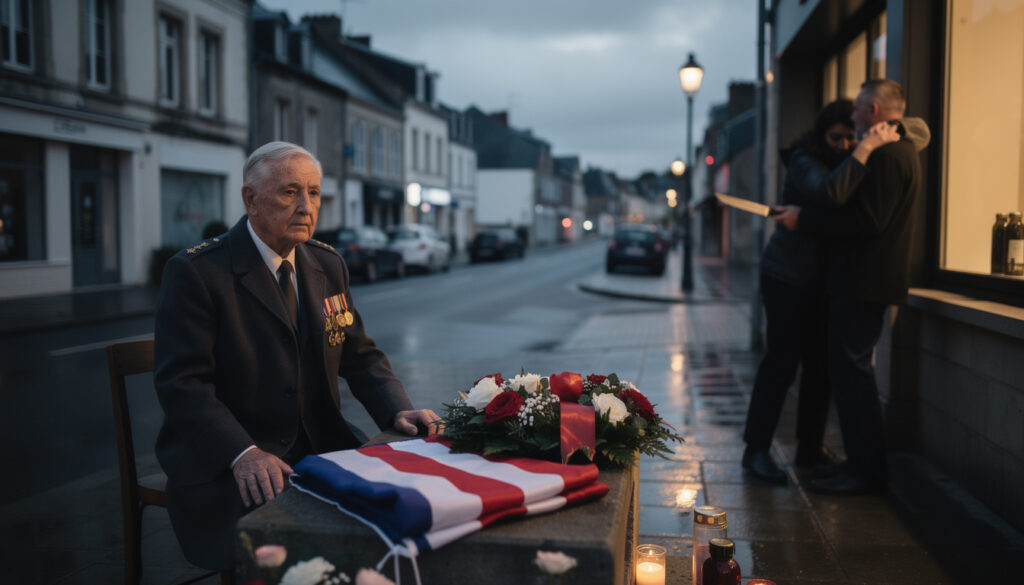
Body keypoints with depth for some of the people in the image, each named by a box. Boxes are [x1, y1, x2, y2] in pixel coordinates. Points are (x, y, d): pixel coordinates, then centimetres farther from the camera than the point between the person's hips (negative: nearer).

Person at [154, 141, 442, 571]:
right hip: (223, 464, -5)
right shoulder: (195, 272, -8)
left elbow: (359, 354, 13)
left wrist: (397, 410, -6)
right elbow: (182, 382, -14)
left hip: (322, 448, 6)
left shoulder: (328, 265, 11)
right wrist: (243, 453, -28)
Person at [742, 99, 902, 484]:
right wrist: (867, 148, -32)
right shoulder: (806, 163, -15)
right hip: (788, 278, -7)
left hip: (825, 281, 7)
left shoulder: (852, 163, 9)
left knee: (821, 366, 8)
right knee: (782, 362, -7)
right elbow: (831, 193, -35)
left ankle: (810, 449, 20)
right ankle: (756, 450, 3)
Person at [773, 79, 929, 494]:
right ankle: (864, 463, 20)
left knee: (851, 371, -8)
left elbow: (867, 222, -23)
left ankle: (866, 471, -2)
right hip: (862, 280, 11)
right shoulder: (899, 151, 21)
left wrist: (804, 219, -17)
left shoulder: (886, 155, -14)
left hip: (863, 284, -11)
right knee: (850, 371, 13)